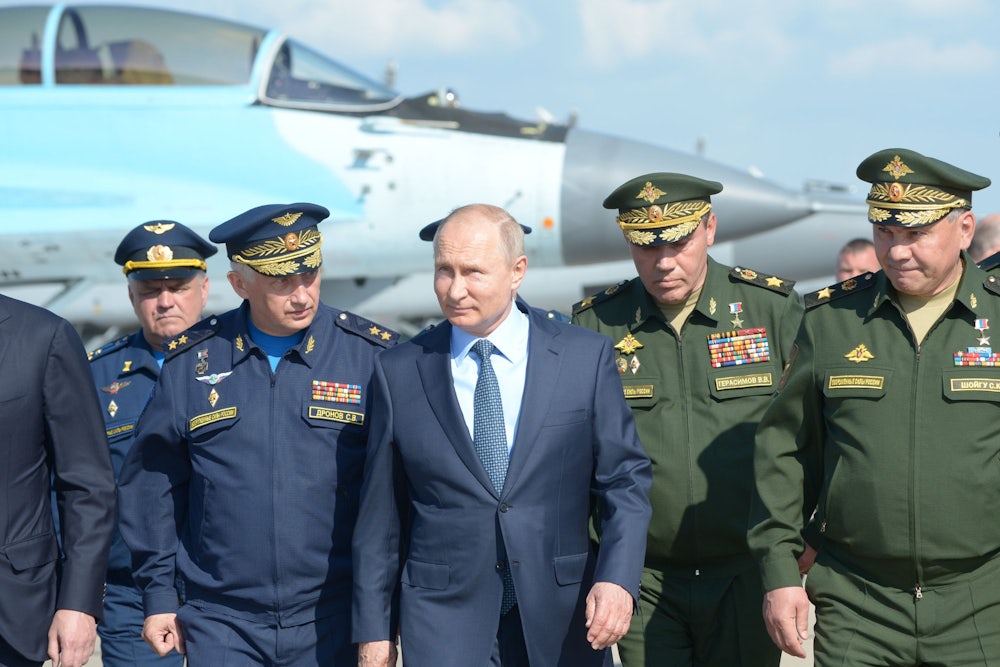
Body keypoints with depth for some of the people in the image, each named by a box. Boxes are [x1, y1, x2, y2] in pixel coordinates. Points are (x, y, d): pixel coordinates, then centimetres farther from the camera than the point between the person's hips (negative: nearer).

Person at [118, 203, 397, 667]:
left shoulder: (372, 355, -2)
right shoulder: (190, 362, 2)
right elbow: (151, 484, 10)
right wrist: (158, 595, 8)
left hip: (334, 627, -1)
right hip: (221, 627, 1)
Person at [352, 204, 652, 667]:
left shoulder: (585, 358, 0)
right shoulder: (400, 373, 2)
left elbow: (625, 478, 1)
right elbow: (380, 513, 5)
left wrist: (617, 579, -14)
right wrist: (374, 630, 6)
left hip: (564, 618, 1)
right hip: (444, 620, 0)